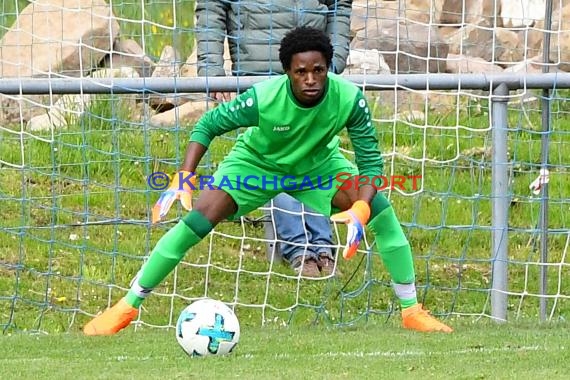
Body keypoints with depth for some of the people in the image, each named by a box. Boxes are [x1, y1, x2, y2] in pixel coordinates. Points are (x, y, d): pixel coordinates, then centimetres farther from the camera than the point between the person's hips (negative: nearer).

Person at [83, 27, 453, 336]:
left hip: (318, 164, 2)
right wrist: (183, 180, -32)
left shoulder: (349, 98, -32)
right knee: (195, 222, -18)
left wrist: (360, 210, -40)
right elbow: (208, 124, -21)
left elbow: (371, 162, -23)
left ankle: (412, 311, -3)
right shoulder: (263, 98, -37)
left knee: (382, 210, -18)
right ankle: (127, 307, -5)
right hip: (256, 163, -2)